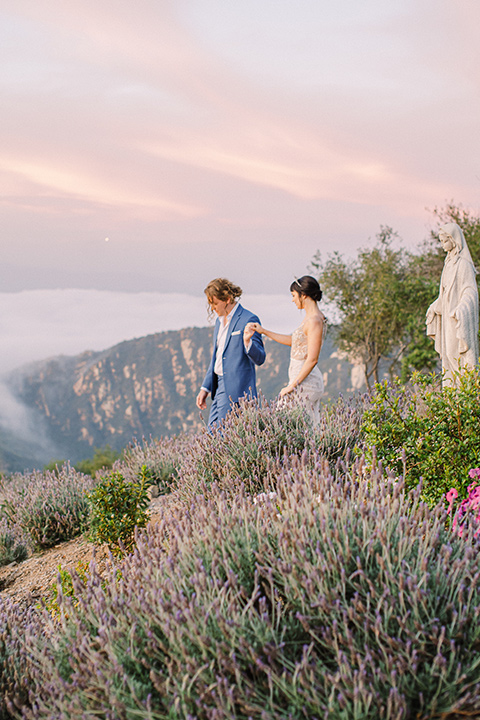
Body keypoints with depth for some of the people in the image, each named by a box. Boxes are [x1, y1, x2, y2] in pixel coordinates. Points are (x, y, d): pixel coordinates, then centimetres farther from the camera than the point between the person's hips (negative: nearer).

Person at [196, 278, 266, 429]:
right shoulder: (220, 321, 15)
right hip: (219, 387, 9)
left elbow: (260, 359, -13)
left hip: (236, 390, -9)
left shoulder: (248, 320, -11)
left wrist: (247, 341, -33)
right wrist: (205, 388, 19)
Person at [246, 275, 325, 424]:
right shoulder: (311, 318, 12)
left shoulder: (314, 321, -18)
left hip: (305, 382, -10)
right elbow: (293, 341, 26)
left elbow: (312, 359, -21)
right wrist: (264, 332, 25)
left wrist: (292, 386, -19)